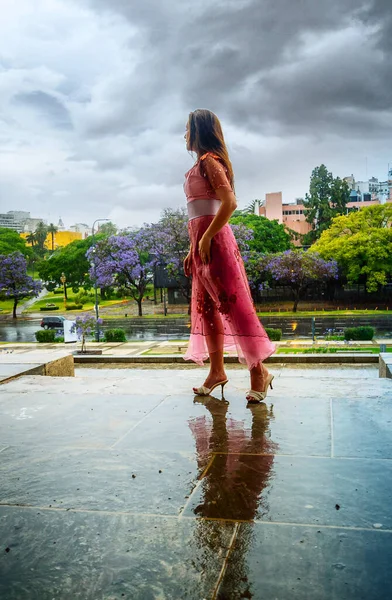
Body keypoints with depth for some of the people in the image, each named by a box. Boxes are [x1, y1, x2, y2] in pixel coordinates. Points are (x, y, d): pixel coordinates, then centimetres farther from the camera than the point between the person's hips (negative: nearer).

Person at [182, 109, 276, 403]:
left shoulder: (209, 160, -7)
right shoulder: (201, 164, 20)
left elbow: (230, 202, -20)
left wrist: (206, 239, -20)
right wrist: (192, 250, 18)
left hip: (214, 240, -10)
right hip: (202, 241, 10)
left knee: (231, 302, -9)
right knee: (206, 306, 10)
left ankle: (259, 370, -2)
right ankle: (217, 371, 17)